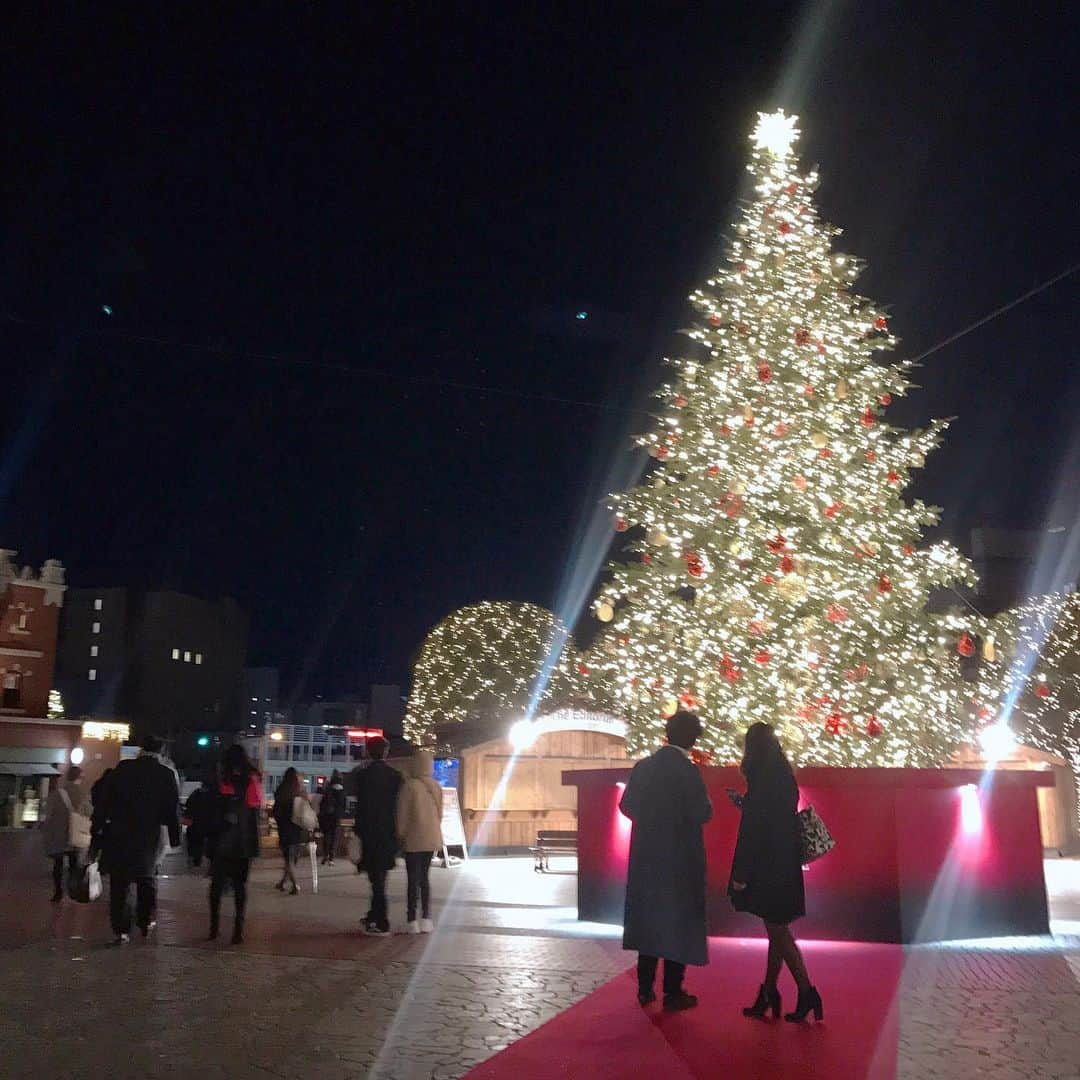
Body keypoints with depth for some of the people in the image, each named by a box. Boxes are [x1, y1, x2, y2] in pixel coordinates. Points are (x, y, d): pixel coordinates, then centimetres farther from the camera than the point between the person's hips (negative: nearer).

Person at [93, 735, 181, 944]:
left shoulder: (122, 768, -1)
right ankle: (146, 921, 18)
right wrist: (175, 837, 8)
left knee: (120, 882, 5)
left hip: (119, 835, 0)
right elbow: (173, 809, 1)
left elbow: (104, 799, -2)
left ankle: (122, 930, 2)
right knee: (146, 878, 19)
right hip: (150, 836, 1)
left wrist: (98, 825, 2)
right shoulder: (166, 775, -2)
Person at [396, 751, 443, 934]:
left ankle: (412, 920, 2)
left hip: (414, 838, -5)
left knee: (413, 879, 1)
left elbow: (402, 814, -10)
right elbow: (439, 813, 11)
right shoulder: (436, 787, 4)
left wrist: (400, 835, 0)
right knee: (424, 877, 15)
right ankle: (426, 918, 12)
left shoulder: (409, 786, -14)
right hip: (431, 838, 5)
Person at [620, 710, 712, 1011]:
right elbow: (702, 813, -17)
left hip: (646, 856, 5)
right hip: (680, 858, -5)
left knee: (648, 917, 14)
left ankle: (645, 988, 19)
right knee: (678, 921, 4)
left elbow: (626, 805, 7)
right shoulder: (687, 771, -15)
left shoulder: (643, 766, 2)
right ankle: (673, 993, 8)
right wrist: (705, 799, 3)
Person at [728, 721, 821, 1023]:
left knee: (778, 931, 0)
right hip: (784, 863, 9)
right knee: (777, 930, 13)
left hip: (768, 866, -9)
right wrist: (743, 803, 23)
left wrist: (741, 873, -15)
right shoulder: (784, 776, 8)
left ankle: (807, 993, 3)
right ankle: (768, 994, 21)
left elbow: (754, 828, -19)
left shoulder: (762, 779, -17)